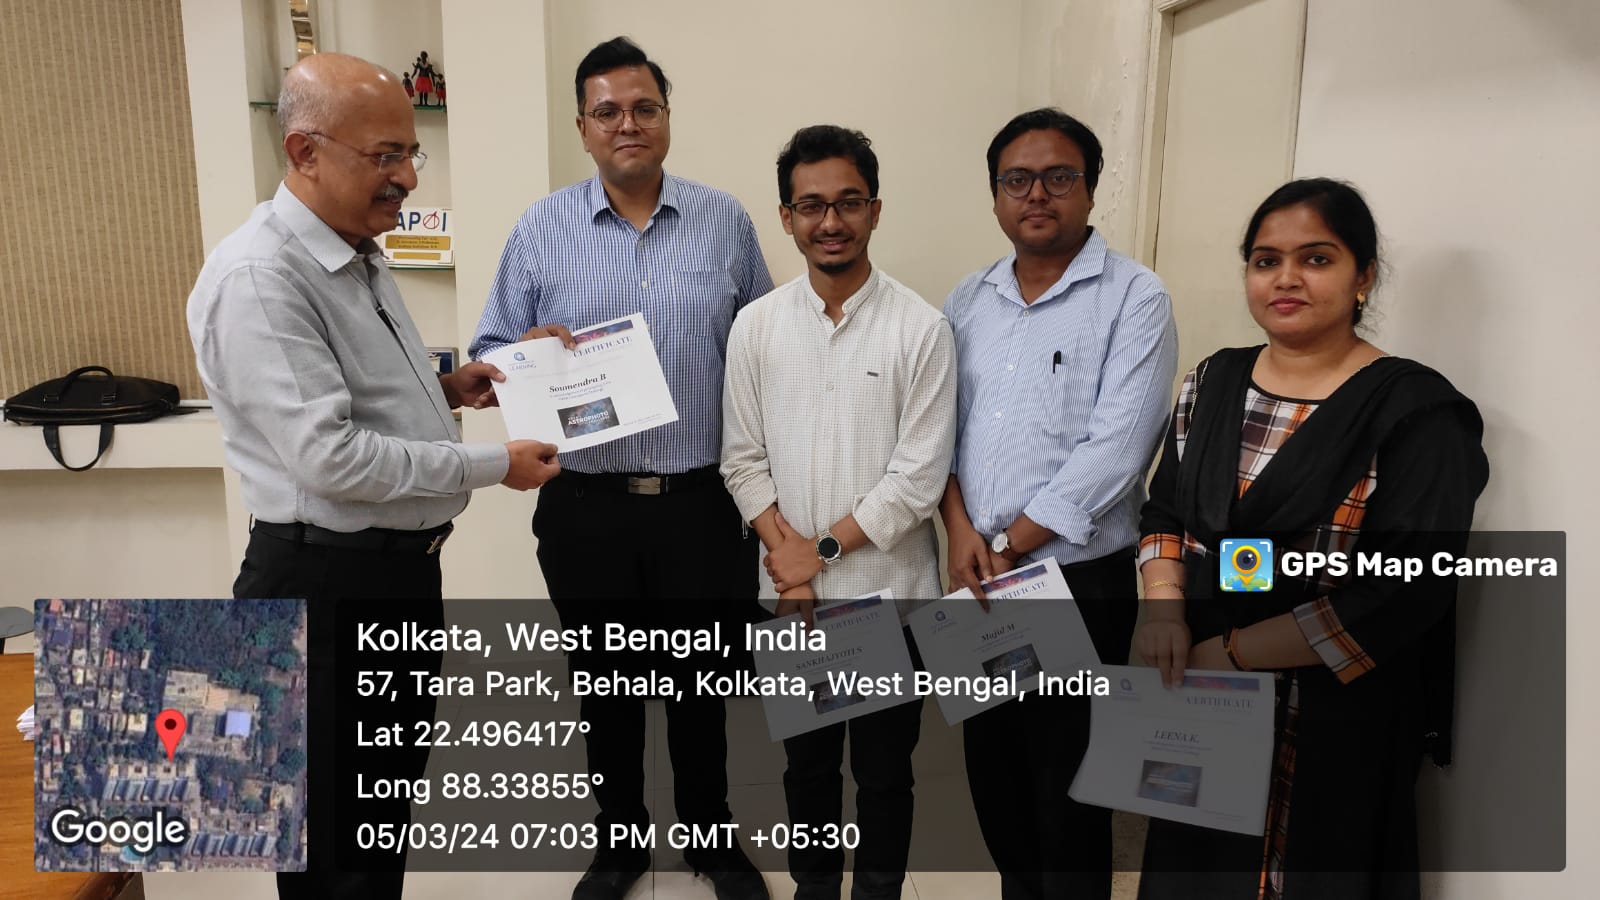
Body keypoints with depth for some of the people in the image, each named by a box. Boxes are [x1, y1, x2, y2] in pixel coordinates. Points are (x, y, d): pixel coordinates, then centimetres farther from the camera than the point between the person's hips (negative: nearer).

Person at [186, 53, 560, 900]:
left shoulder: (357, 255, 9)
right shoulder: (258, 277, -22)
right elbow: (330, 456, -27)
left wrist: (442, 389, 4)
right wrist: (494, 464, -21)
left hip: (404, 565, 9)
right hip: (327, 583, -9)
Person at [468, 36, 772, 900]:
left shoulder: (725, 222, 2)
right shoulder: (541, 229, 1)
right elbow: (488, 358, 3)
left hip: (701, 499, 0)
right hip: (585, 504, 1)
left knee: (700, 680, 14)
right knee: (605, 680, 16)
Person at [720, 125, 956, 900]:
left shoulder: (922, 329, -10)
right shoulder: (756, 326, -1)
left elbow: (919, 477, -12)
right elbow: (743, 459, 2)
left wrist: (824, 549, -11)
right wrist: (784, 552, -10)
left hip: (891, 593, -2)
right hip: (792, 597, 3)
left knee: (884, 771, 14)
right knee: (807, 762, 19)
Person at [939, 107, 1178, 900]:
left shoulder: (1135, 298, -8)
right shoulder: (967, 300, 9)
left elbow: (1115, 450, -16)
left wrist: (1010, 545, -13)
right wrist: (960, 529, -9)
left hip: (1080, 579, -5)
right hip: (976, 578, 5)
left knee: (1066, 776, 7)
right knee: (991, 762, 16)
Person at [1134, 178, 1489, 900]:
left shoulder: (1415, 410, -13)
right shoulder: (1212, 382, 4)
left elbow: (1400, 595, -21)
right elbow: (1164, 510, 9)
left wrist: (1227, 651, -19)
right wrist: (1164, 606, -10)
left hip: (1335, 730, -5)